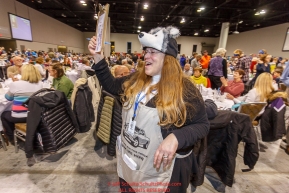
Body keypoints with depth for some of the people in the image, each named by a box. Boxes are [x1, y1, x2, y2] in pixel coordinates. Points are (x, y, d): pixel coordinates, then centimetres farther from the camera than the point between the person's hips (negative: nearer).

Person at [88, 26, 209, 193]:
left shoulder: (184, 88, -18)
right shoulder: (136, 80, -1)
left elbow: (202, 125, -12)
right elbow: (111, 85, 10)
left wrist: (176, 137, -31)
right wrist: (98, 57, 0)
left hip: (164, 167, -5)